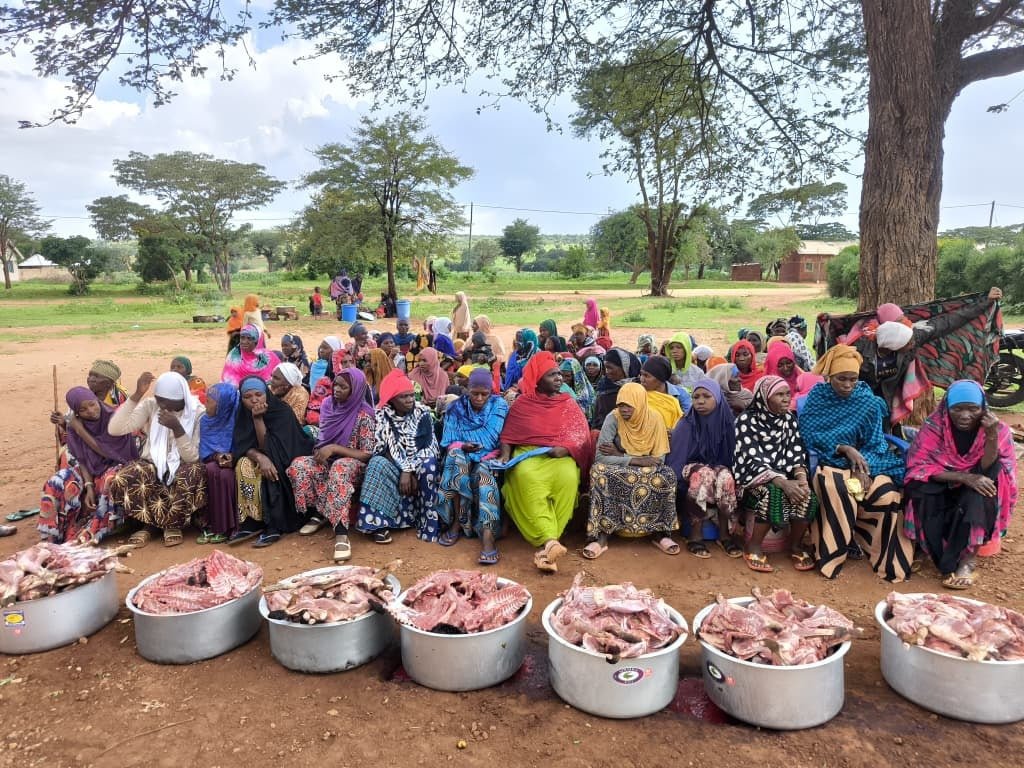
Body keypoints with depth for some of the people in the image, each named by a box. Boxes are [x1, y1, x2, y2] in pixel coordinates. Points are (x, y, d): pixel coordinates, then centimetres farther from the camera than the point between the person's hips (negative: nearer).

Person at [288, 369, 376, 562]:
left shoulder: (363, 416, -14)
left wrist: (334, 448, -23)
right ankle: (316, 514, -7)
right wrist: (320, 450, -5)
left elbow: (367, 455, -17)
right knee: (298, 465, -25)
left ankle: (341, 534, -49)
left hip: (352, 464, -6)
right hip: (327, 460, 6)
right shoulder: (328, 405, 3)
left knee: (339, 470, -41)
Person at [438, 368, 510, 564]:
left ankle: (487, 535, -53)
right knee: (456, 456, -34)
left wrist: (463, 442, -11)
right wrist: (462, 446, -20)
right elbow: (449, 443, 0)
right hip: (461, 457, 2)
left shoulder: (499, 406, 4)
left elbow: (491, 439, -6)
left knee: (483, 473, -36)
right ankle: (457, 521, -29)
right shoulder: (456, 407, 7)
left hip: (488, 457, -1)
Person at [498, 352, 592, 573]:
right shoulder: (521, 404, 13)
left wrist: (564, 449, -14)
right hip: (527, 454, 0)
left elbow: (581, 437, 5)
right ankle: (550, 541, -41)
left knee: (567, 478, -34)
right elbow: (508, 435, 11)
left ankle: (544, 544, -31)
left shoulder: (569, 404, 14)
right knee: (527, 478, -36)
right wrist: (505, 454, -8)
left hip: (560, 456, 1)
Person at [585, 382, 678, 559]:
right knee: (599, 471, -33)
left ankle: (659, 532, -13)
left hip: (647, 472, 1)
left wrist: (620, 455, -20)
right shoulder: (613, 418, -16)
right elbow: (600, 457, -23)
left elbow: (659, 460, -16)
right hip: (616, 472, -1)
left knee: (667, 475, -30)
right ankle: (601, 535, -30)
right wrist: (637, 460, -30)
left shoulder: (655, 420, -12)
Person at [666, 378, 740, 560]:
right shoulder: (686, 425, -11)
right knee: (705, 474, -37)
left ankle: (725, 534, -20)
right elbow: (675, 458, -14)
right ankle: (695, 535, -29)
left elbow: (732, 456, 3)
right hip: (691, 468, -2)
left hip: (719, 467, 2)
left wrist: (723, 469, -15)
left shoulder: (726, 422, -5)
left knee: (726, 478, -33)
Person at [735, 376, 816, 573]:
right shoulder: (746, 420, -11)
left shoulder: (789, 418, 6)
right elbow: (751, 459, -19)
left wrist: (801, 477, -20)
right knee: (774, 494, -34)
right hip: (753, 476, -5)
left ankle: (796, 545, 0)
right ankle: (753, 547, -16)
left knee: (807, 496, -23)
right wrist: (783, 483, -30)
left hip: (784, 474, 5)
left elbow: (796, 452, 1)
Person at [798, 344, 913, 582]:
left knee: (888, 495, -25)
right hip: (828, 463, -2)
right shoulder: (816, 397, -3)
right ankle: (834, 551, -18)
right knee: (835, 490, -35)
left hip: (863, 462, 2)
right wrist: (844, 448, -21)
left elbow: (875, 442, -2)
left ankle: (886, 558, -3)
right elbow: (810, 436, -9)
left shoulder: (868, 402, 2)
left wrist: (863, 467, -22)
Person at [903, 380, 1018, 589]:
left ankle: (967, 558, -27)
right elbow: (919, 465, -17)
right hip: (944, 491, 0)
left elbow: (989, 472, -20)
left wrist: (992, 437, -34)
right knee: (918, 489, -32)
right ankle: (947, 561, -26)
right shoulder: (934, 425, -11)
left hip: (978, 504, 1)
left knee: (985, 483, -32)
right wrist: (964, 477, -29)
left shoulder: (999, 429, -9)